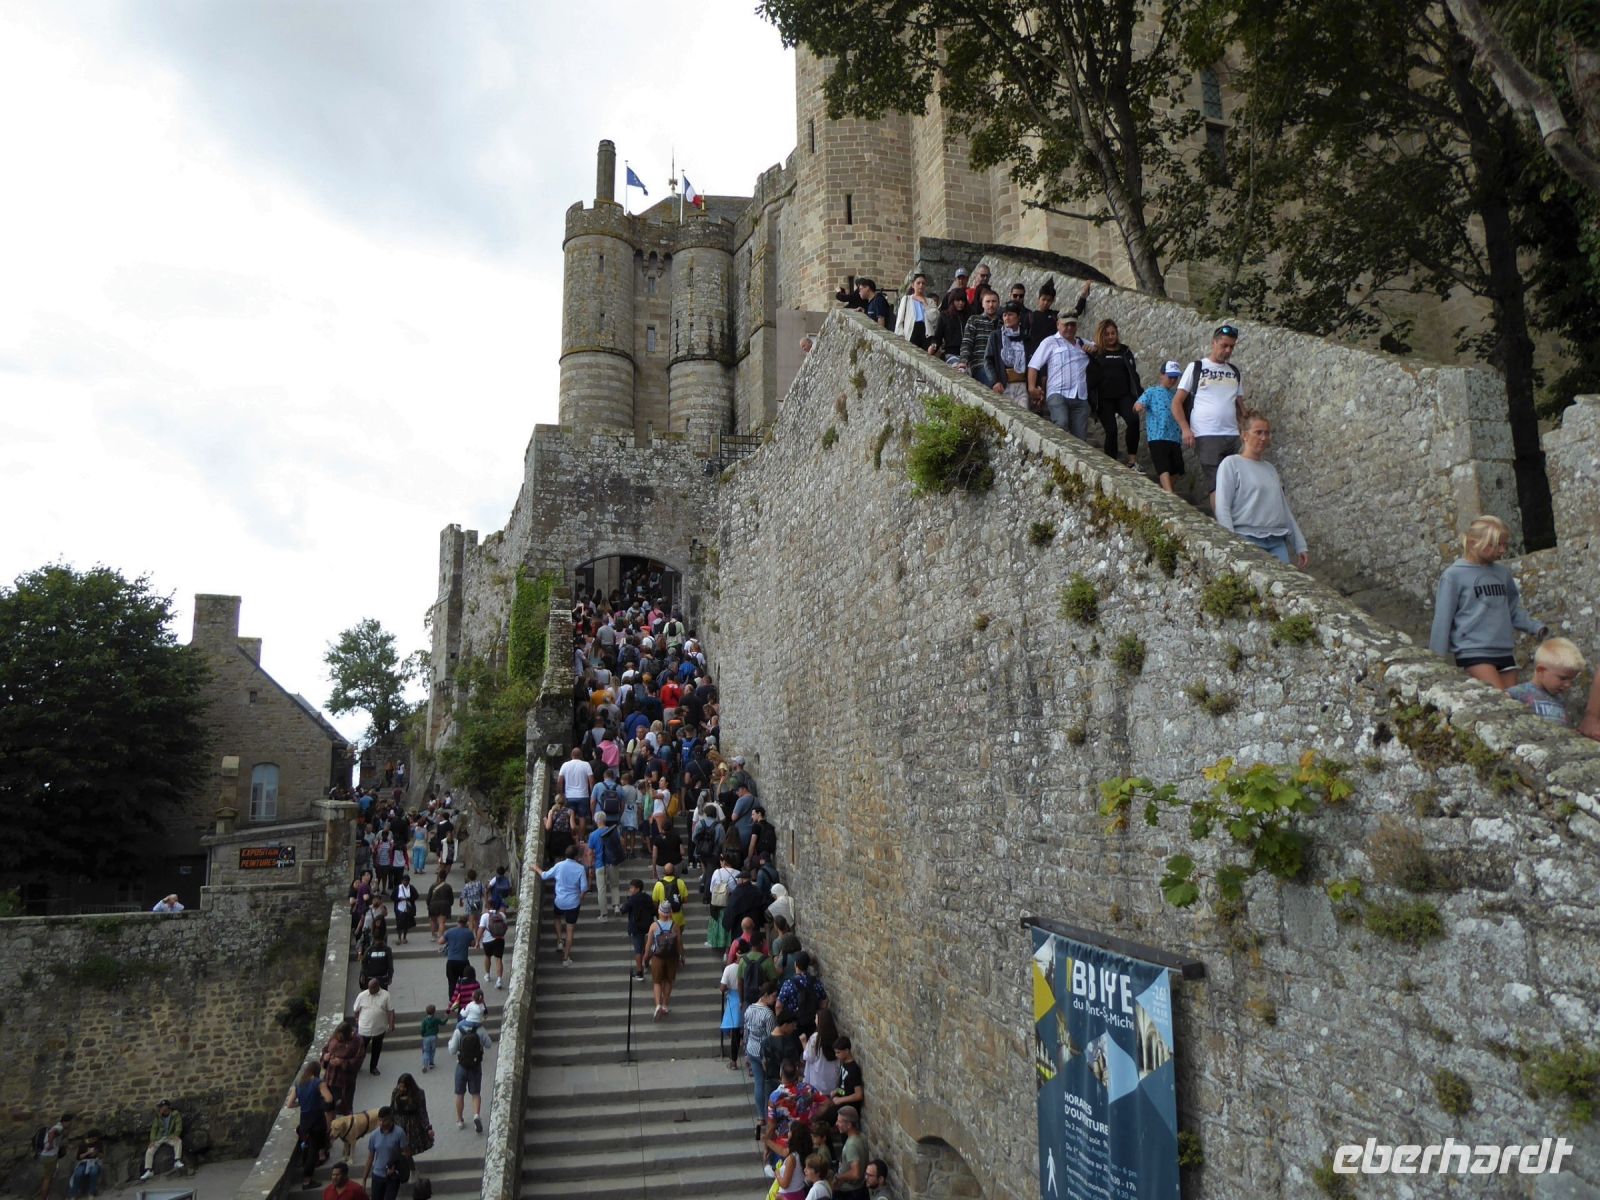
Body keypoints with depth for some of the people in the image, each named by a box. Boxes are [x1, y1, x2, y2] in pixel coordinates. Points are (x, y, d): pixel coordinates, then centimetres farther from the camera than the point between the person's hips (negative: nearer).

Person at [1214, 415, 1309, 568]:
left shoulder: (1271, 468, 20)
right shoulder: (1231, 463, 1)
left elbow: (1285, 510, 21)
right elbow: (1222, 509, -7)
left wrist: (1300, 546, 16)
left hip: (1278, 543, 5)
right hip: (1247, 539, -5)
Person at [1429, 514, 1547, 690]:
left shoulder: (1503, 573, 9)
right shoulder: (1454, 575, -6)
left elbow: (1513, 611, 20)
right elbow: (1443, 619, -5)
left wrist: (1535, 626, 2)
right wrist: (1437, 660, -5)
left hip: (1505, 652, 6)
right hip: (1473, 652, -6)